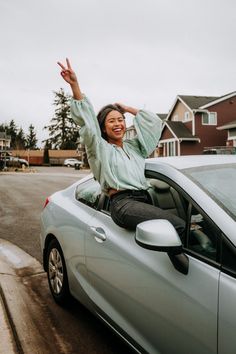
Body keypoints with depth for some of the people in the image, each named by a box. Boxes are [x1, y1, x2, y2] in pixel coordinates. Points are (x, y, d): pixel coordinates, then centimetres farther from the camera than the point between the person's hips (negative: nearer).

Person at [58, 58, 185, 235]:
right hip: (123, 203, -7)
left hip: (145, 200, 7)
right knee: (178, 225, -25)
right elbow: (86, 121, 0)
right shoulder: (100, 148, 13)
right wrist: (75, 85, -9)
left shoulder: (134, 146, 27)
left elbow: (154, 123, 27)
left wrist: (128, 108, 28)